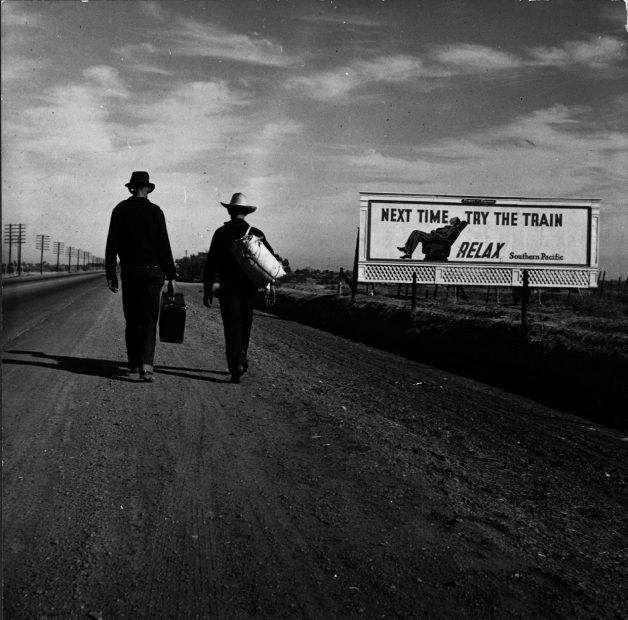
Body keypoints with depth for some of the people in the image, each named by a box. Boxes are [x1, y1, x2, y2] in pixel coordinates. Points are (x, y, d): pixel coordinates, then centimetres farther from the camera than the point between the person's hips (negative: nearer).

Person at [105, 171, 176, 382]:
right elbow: (164, 246, -4)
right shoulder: (155, 211, -2)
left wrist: (110, 274, 4)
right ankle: (145, 365, -14)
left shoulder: (120, 210, 2)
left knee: (131, 319, 13)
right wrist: (171, 276, -1)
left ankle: (134, 363, 22)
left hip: (129, 271, 2)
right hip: (153, 271, -1)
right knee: (148, 320, 0)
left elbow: (112, 244, -1)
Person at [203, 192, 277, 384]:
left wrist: (207, 290, 0)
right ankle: (241, 361, 25)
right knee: (244, 326, 17)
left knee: (232, 327, -3)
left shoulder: (221, 233, -3)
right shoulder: (256, 233, 3)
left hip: (228, 288, -2)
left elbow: (211, 263, -4)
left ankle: (236, 368, -13)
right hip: (250, 289, 2)